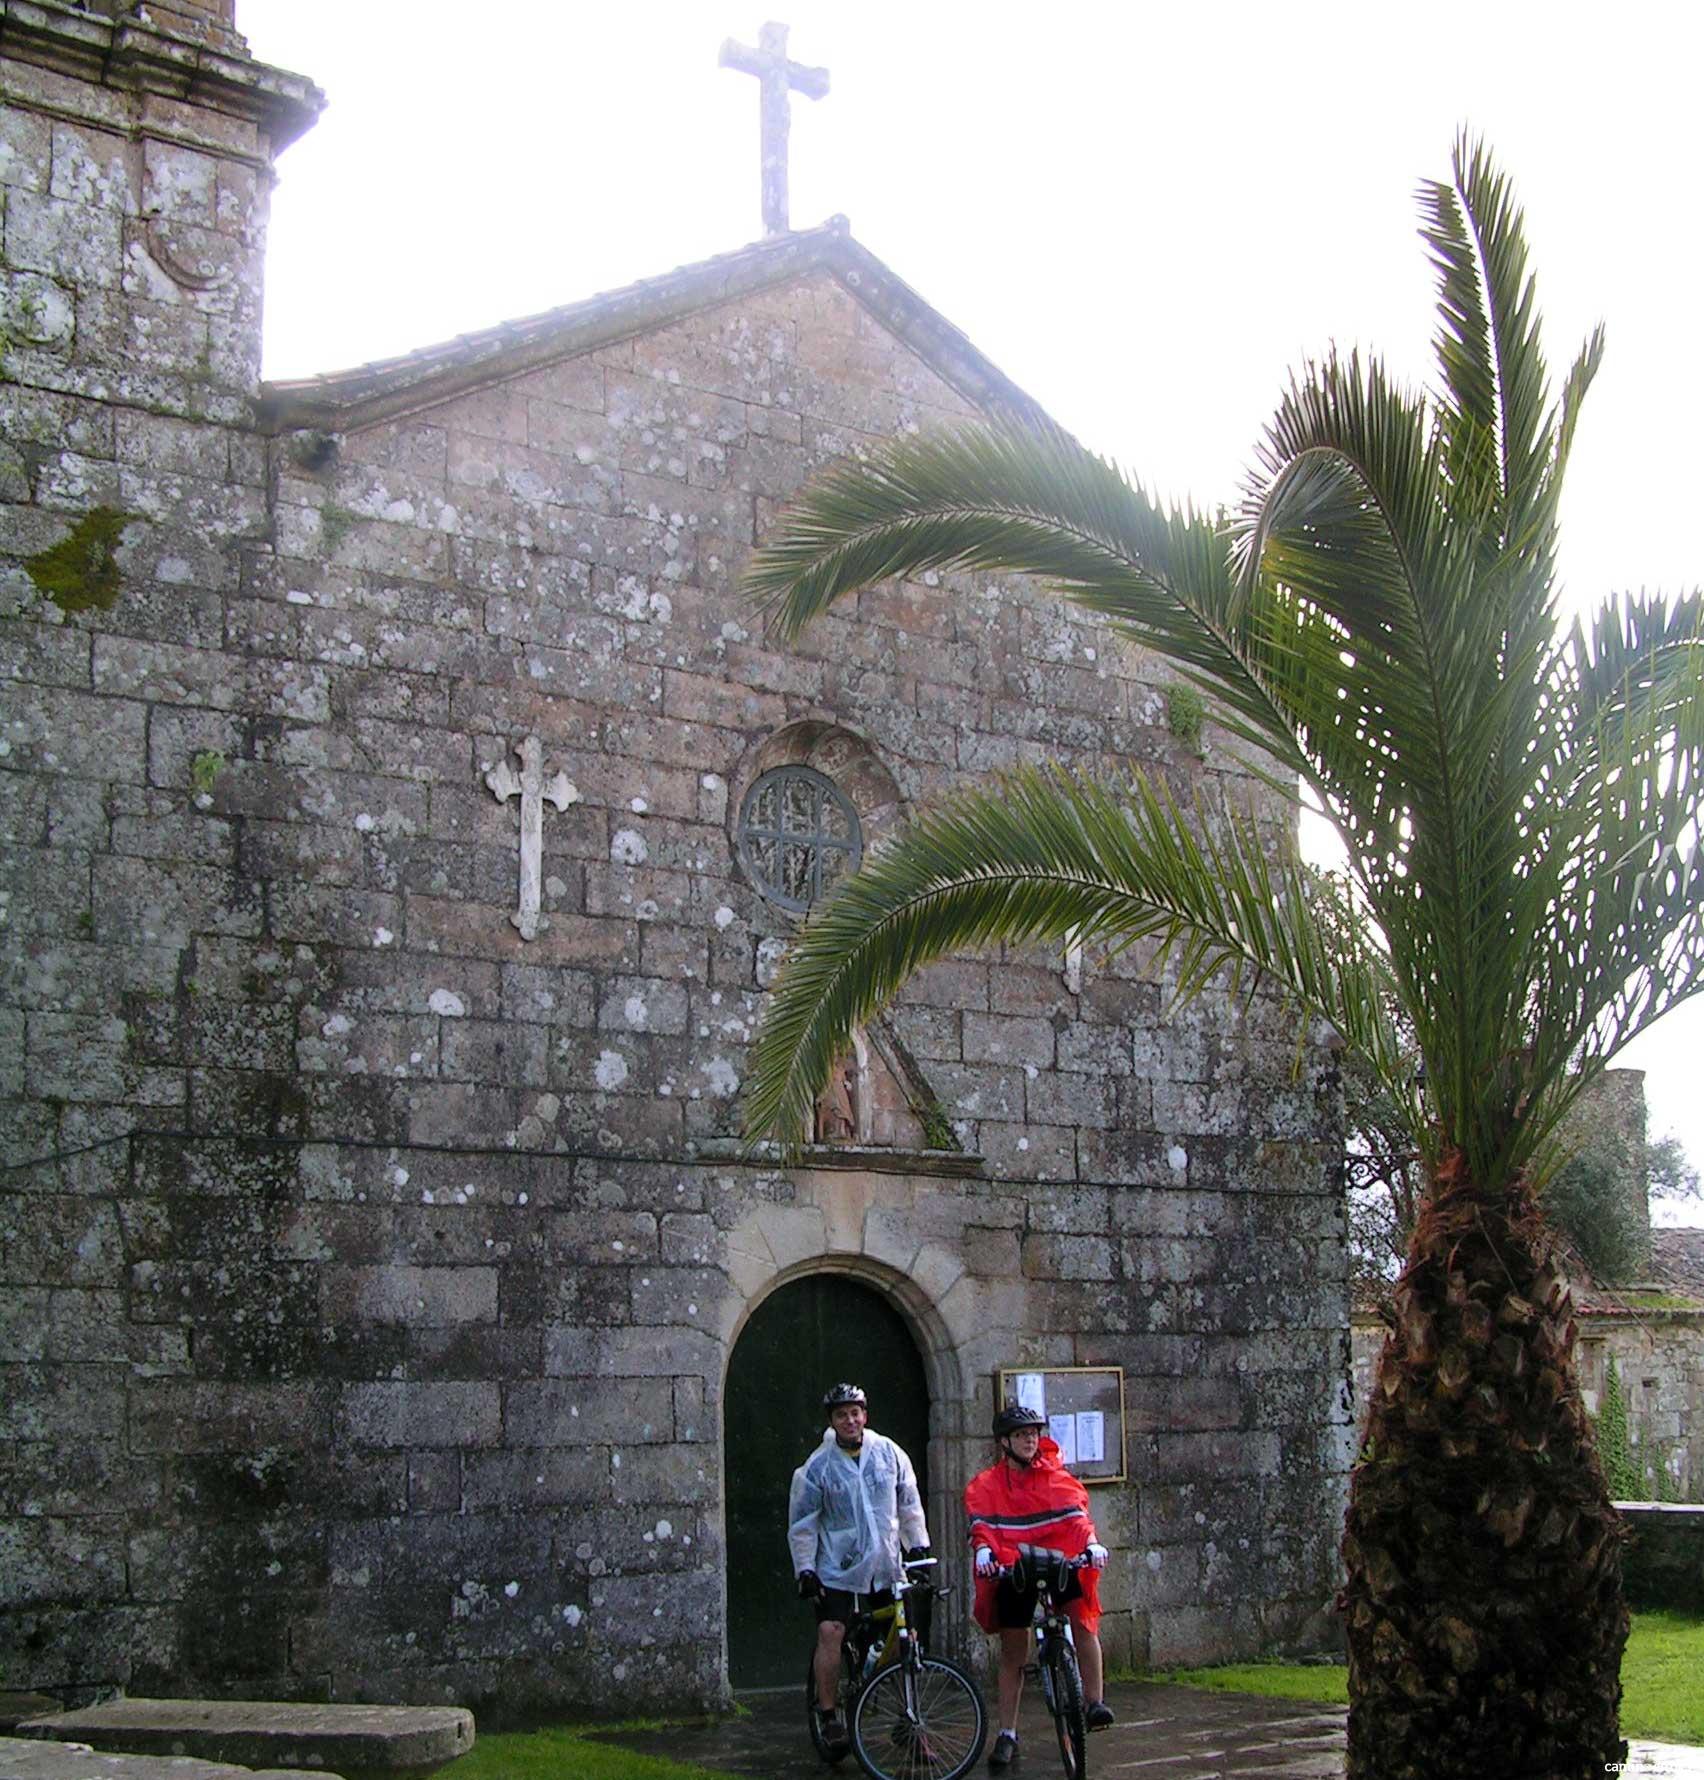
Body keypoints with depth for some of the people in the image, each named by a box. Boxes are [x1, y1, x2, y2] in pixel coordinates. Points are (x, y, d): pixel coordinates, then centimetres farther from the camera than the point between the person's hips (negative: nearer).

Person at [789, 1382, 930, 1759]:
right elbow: (802, 1524, -1)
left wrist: (918, 1544, 8)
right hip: (838, 1568, -2)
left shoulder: (889, 1453, 2)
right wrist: (805, 1569, -6)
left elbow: (909, 1503, 12)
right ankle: (828, 1715, -5)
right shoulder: (817, 1466, -5)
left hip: (886, 1565, 3)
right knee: (830, 1633, -16)